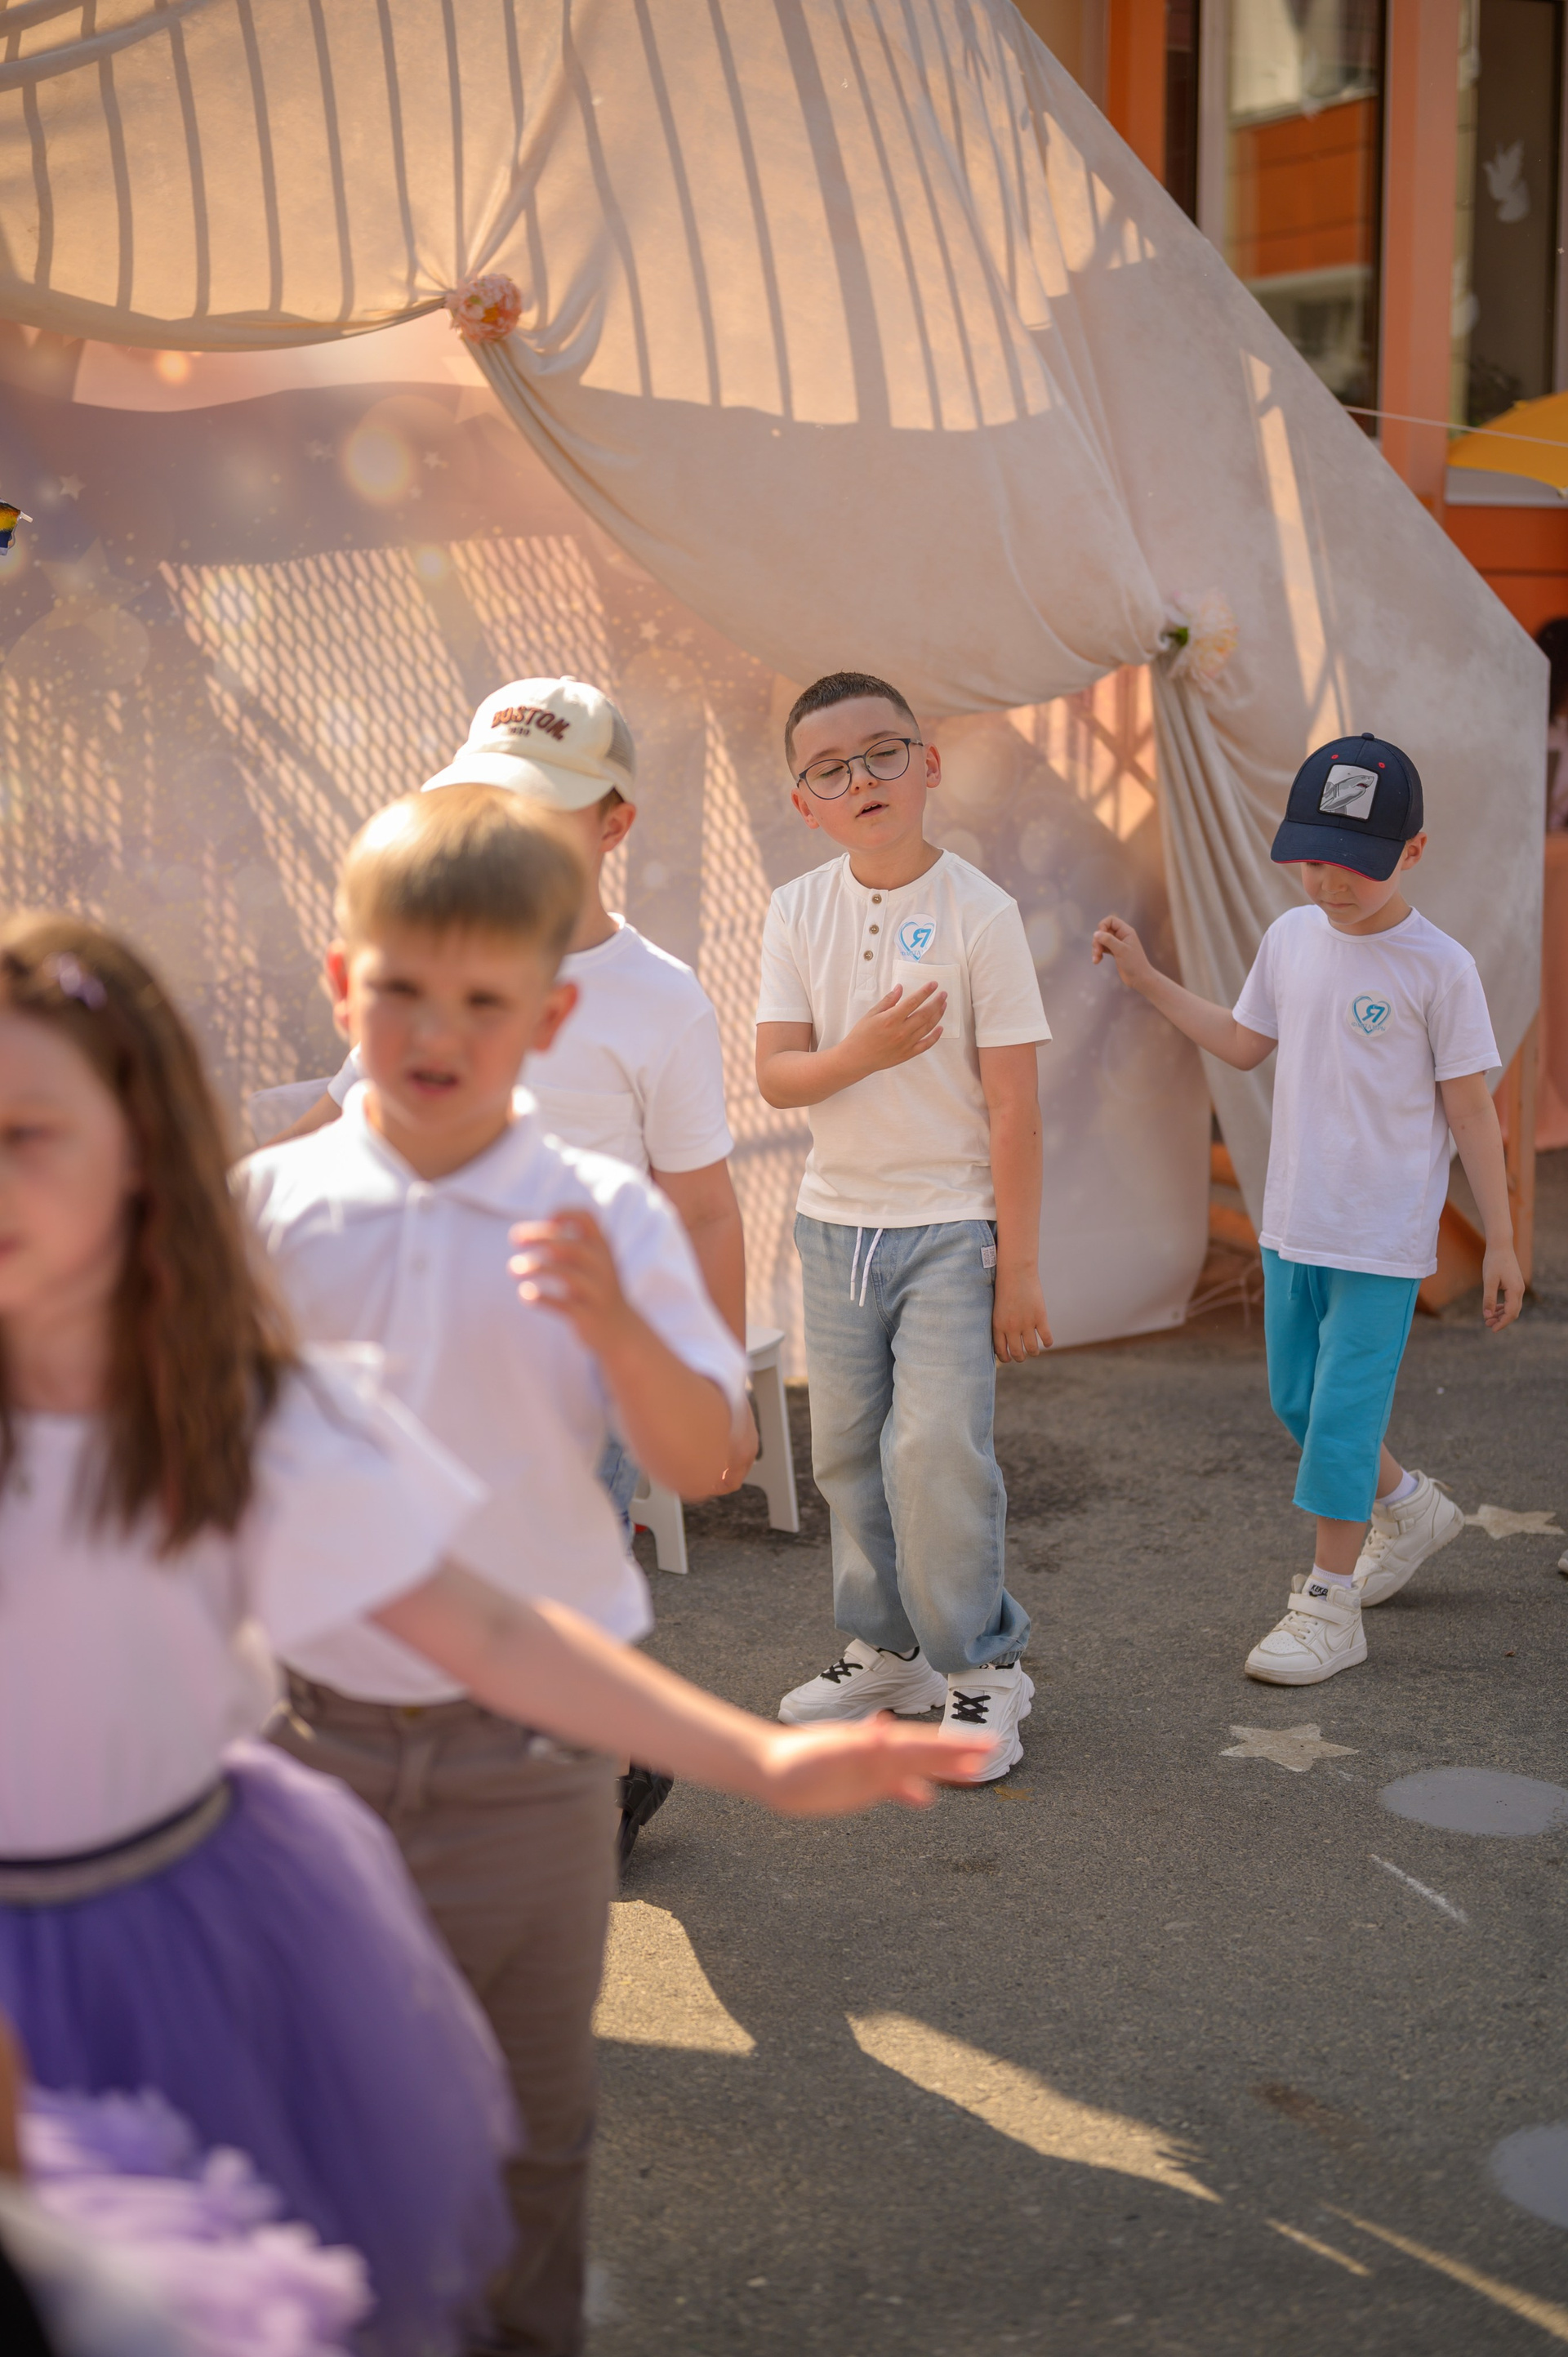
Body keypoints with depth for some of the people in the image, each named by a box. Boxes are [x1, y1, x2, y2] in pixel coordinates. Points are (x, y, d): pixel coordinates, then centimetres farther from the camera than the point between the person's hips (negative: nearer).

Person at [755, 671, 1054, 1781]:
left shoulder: (980, 913, -11)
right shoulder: (798, 912, 1)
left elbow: (1014, 1105, -10)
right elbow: (777, 1072, -3)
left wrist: (1018, 1268, -10)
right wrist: (865, 1051, -24)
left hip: (952, 1223, -5)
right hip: (836, 1220, 5)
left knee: (937, 1449, -10)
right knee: (848, 1449, 12)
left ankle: (985, 1662, 9)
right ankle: (890, 1648, 29)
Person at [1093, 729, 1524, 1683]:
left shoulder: (1439, 968, -13)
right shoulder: (1292, 937, 3)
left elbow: (1471, 1110, -9)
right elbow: (1245, 1044, 18)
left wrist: (1501, 1243, -7)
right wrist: (1148, 978, 12)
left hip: (1383, 1244, -6)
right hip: (1294, 1227, 6)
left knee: (1342, 1415, -5)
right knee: (1297, 1402, 16)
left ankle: (1329, 1605, 9)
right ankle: (1411, 1508, 40)